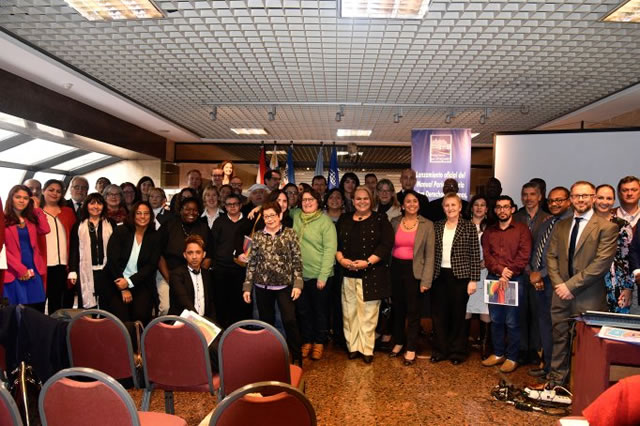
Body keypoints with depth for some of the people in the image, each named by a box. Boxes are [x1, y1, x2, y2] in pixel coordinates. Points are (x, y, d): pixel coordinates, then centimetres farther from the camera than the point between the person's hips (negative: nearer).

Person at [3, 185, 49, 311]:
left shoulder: (31, 219, 16)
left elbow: (45, 230, -3)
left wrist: (36, 208, 2)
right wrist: (21, 269, -14)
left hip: (34, 271, 4)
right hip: (14, 273, -4)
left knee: (38, 312, 2)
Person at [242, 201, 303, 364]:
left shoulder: (290, 233, -1)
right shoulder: (258, 236, 5)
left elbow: (297, 260, -2)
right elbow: (251, 263, 6)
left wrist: (298, 283, -9)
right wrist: (247, 287, 2)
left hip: (284, 285, -2)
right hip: (262, 286, 3)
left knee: (289, 320, -5)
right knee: (266, 322, 11)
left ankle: (296, 356, 11)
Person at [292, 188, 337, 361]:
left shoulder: (325, 221, -9)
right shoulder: (296, 215, 4)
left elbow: (330, 249, -13)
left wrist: (323, 275, -17)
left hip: (318, 275, -4)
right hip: (300, 274, 4)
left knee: (320, 311, 9)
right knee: (303, 310, 14)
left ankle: (319, 343, 25)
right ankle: (307, 341, 29)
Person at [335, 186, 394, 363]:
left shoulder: (380, 219, 1)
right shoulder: (344, 219, 11)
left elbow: (386, 245, -8)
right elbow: (335, 243, 8)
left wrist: (367, 262, -17)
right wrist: (341, 259, -10)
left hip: (371, 275, -3)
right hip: (347, 274, 3)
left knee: (368, 313, 2)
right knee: (349, 312, 8)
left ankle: (367, 349, 15)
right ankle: (353, 346, 21)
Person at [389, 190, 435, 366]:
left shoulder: (427, 225, -4)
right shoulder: (394, 222, 3)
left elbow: (429, 255, -5)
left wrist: (426, 280, -10)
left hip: (414, 271, -3)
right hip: (395, 269, 3)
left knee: (413, 311, 5)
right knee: (397, 308, 15)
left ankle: (411, 348, 18)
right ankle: (398, 342, 32)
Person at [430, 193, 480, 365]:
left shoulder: (469, 227, -3)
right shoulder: (437, 226, 7)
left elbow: (475, 254, -4)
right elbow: (431, 252, 9)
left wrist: (473, 280, -9)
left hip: (460, 276, -3)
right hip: (440, 276, 3)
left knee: (458, 315, 6)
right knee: (438, 314, 7)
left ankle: (457, 351, 21)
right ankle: (440, 350, 21)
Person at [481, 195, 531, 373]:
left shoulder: (522, 229, 1)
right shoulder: (489, 231, 13)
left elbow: (524, 256, -8)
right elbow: (486, 255, 4)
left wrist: (509, 274, -14)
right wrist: (500, 270, -12)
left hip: (515, 280, -4)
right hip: (493, 279, 4)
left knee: (512, 322, -1)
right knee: (495, 319, 11)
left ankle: (512, 357, 11)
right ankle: (498, 353, 23)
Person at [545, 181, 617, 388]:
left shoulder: (607, 228, -7)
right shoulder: (561, 226, 11)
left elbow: (601, 263, -14)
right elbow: (551, 256, 9)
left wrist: (571, 285, -15)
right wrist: (559, 284, -5)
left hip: (588, 298, -4)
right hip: (561, 294, 5)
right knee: (559, 338, 12)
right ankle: (556, 379, 26)